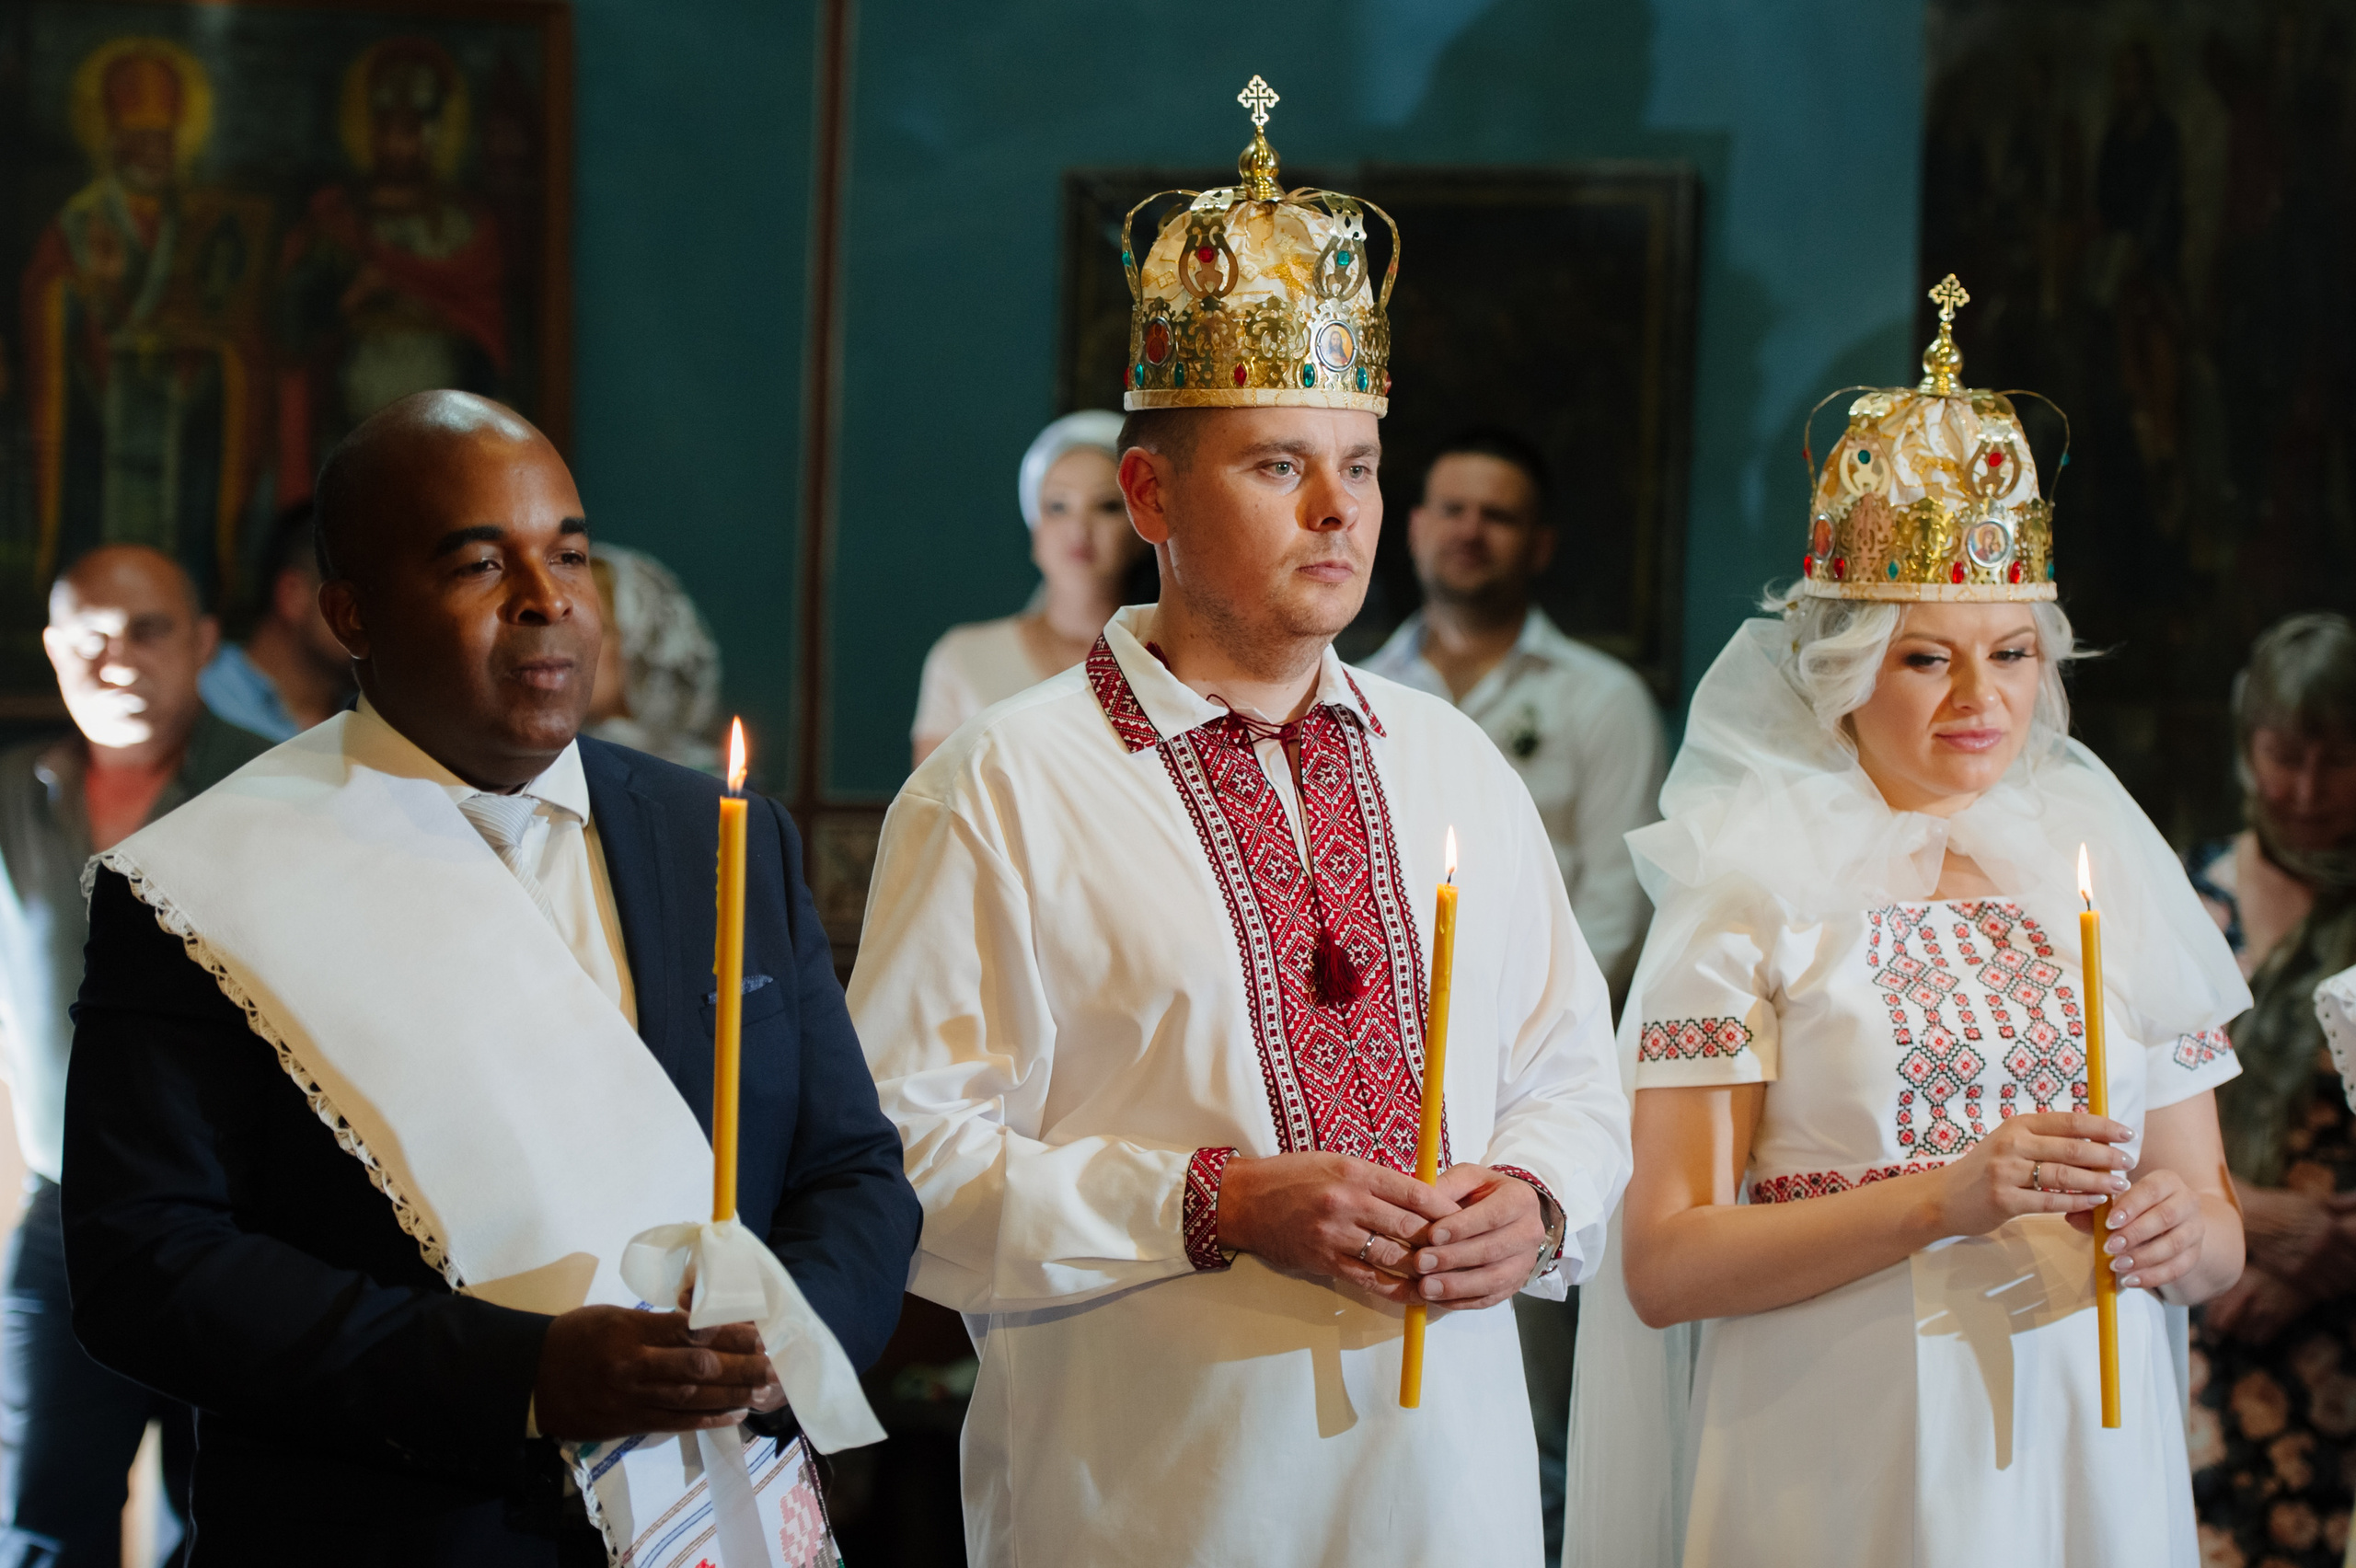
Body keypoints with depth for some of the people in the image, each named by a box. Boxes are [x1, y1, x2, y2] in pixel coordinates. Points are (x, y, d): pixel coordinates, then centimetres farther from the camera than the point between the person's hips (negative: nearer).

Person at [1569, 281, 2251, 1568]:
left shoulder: (2103, 870, 8)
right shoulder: (1747, 886, -3)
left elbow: (2217, 1244, 13)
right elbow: (1662, 1266, -10)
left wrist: (2182, 1232, -10)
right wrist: (1944, 1198, -21)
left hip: (2084, 1457, 4)